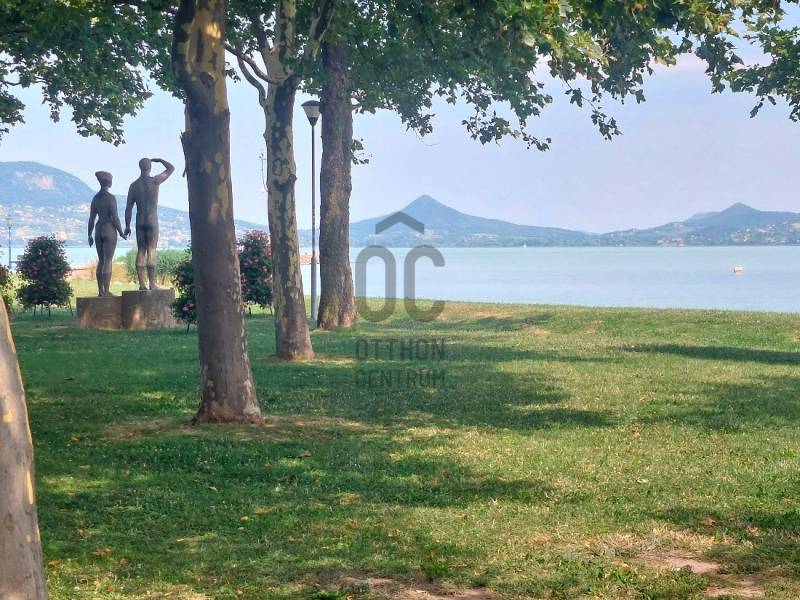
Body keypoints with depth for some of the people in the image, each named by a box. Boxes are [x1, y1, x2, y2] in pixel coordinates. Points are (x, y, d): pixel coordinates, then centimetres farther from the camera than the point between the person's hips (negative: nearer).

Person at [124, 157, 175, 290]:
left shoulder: (133, 185, 3)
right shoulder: (155, 181, -8)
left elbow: (128, 208, 3)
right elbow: (171, 168, 4)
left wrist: (127, 226, 9)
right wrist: (159, 160, 20)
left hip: (140, 222, 4)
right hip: (152, 221, -4)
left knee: (141, 251, 4)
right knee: (151, 251, -6)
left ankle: (142, 283, 0)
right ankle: (152, 283, -10)